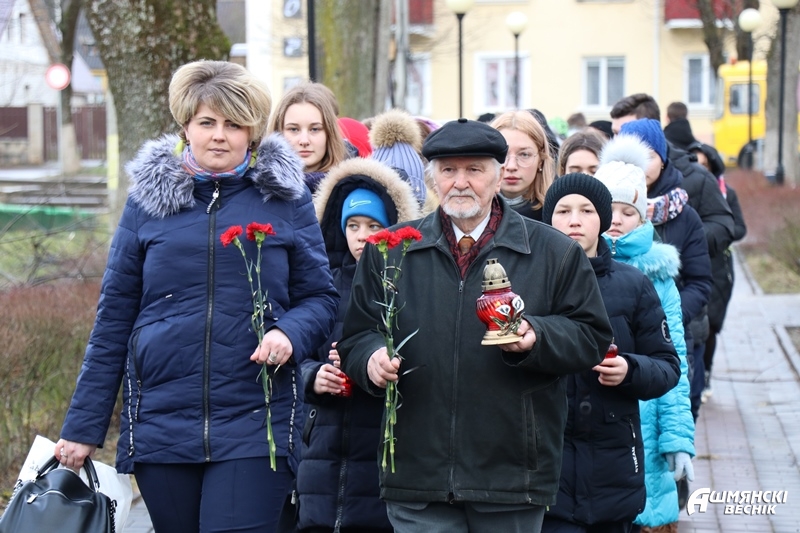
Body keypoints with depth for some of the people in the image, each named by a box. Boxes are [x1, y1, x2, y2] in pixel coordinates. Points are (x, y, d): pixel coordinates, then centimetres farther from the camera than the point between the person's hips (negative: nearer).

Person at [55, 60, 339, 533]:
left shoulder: (285, 197, 4)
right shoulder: (148, 198, 7)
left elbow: (321, 297, 7)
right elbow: (114, 318, 8)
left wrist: (289, 333, -16)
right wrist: (83, 427, 6)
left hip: (255, 426, -2)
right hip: (160, 423, 2)